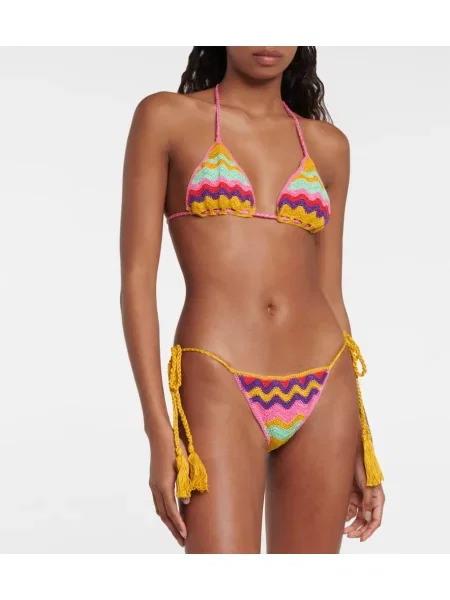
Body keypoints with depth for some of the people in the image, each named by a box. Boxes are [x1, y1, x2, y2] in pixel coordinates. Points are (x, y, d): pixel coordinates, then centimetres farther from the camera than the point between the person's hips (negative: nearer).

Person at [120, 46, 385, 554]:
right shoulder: (167, 117, 3)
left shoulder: (327, 146, 13)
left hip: (325, 395, 4)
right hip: (219, 392, -4)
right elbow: (137, 278, -2)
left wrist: (361, 438, 13)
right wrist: (159, 429, -10)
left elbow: (329, 294, 15)